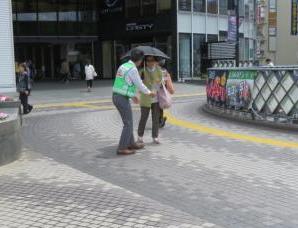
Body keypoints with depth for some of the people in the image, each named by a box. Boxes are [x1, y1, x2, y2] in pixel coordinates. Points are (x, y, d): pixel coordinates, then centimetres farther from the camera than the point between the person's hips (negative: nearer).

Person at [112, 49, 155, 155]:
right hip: (123, 99, -9)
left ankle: (131, 143, 29)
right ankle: (122, 148, 2)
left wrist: (133, 95, 31)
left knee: (128, 121, 19)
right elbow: (139, 85, -7)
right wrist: (149, 93, 12)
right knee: (128, 124, 0)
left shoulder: (123, 66, 13)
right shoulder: (133, 69, -16)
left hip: (116, 97, 9)